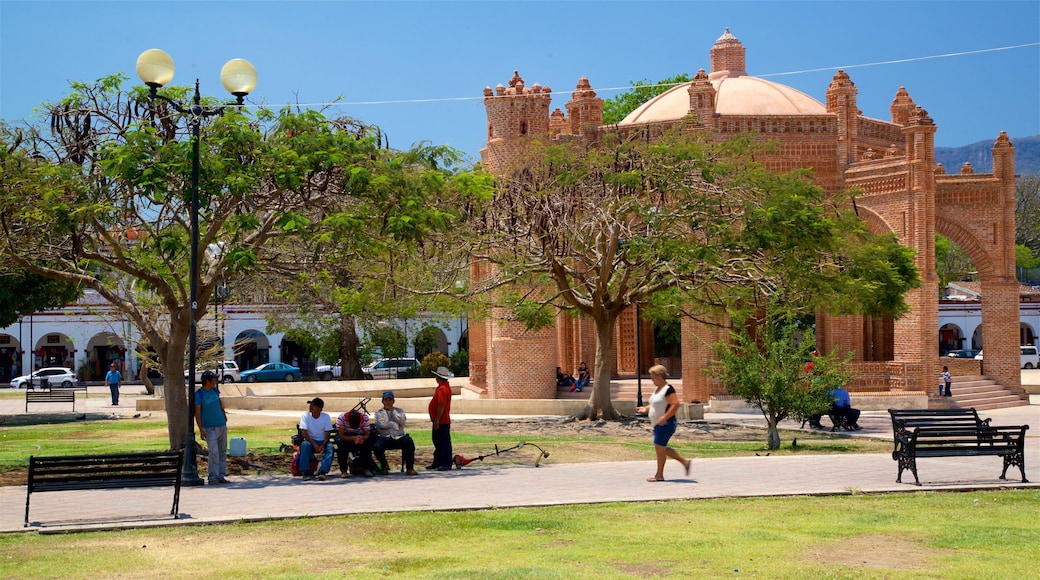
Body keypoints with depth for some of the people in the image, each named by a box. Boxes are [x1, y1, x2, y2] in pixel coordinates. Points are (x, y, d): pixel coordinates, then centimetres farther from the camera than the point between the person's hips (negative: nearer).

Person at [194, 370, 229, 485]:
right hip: (210, 428, -6)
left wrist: (224, 414, 26)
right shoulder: (198, 394, -10)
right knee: (214, 452, -14)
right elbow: (197, 413, -11)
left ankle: (221, 476, 12)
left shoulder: (215, 390, 6)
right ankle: (212, 477, -7)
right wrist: (201, 430, -16)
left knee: (222, 452, 7)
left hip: (222, 425, 6)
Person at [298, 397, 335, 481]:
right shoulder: (305, 416, -5)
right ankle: (306, 472, -35)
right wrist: (314, 445, -24)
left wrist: (323, 445, -24)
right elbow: (304, 432, -12)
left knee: (330, 447, -32)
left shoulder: (326, 416, -4)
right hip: (310, 440, 0)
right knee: (304, 445, -34)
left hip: (323, 442, 0)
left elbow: (327, 433, -5)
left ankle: (322, 472, -40)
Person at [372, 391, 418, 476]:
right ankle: (384, 466, -2)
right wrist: (394, 424, 1)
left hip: (399, 437, 1)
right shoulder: (379, 412, 16)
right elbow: (380, 424, -4)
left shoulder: (399, 410, 21)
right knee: (376, 446, -33)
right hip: (385, 438, -1)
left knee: (409, 441, -32)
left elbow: (403, 421, 0)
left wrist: (393, 410, 1)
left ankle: (409, 468, -28)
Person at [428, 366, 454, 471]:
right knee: (438, 442, 17)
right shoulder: (446, 387, 14)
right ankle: (437, 462, 25)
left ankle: (446, 464, -4)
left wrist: (437, 420, -23)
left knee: (444, 443, -6)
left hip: (441, 421, -11)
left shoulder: (442, 389, -19)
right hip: (441, 421, 11)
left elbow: (441, 406, -25)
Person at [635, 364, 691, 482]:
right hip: (658, 424, 11)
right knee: (661, 448, 13)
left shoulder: (668, 389, -15)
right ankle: (685, 461, 20)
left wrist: (664, 417, -26)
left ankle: (659, 475, 3)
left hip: (665, 424, -11)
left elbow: (675, 404, -23)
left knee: (659, 447, -6)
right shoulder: (657, 389, 15)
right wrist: (645, 409, 10)